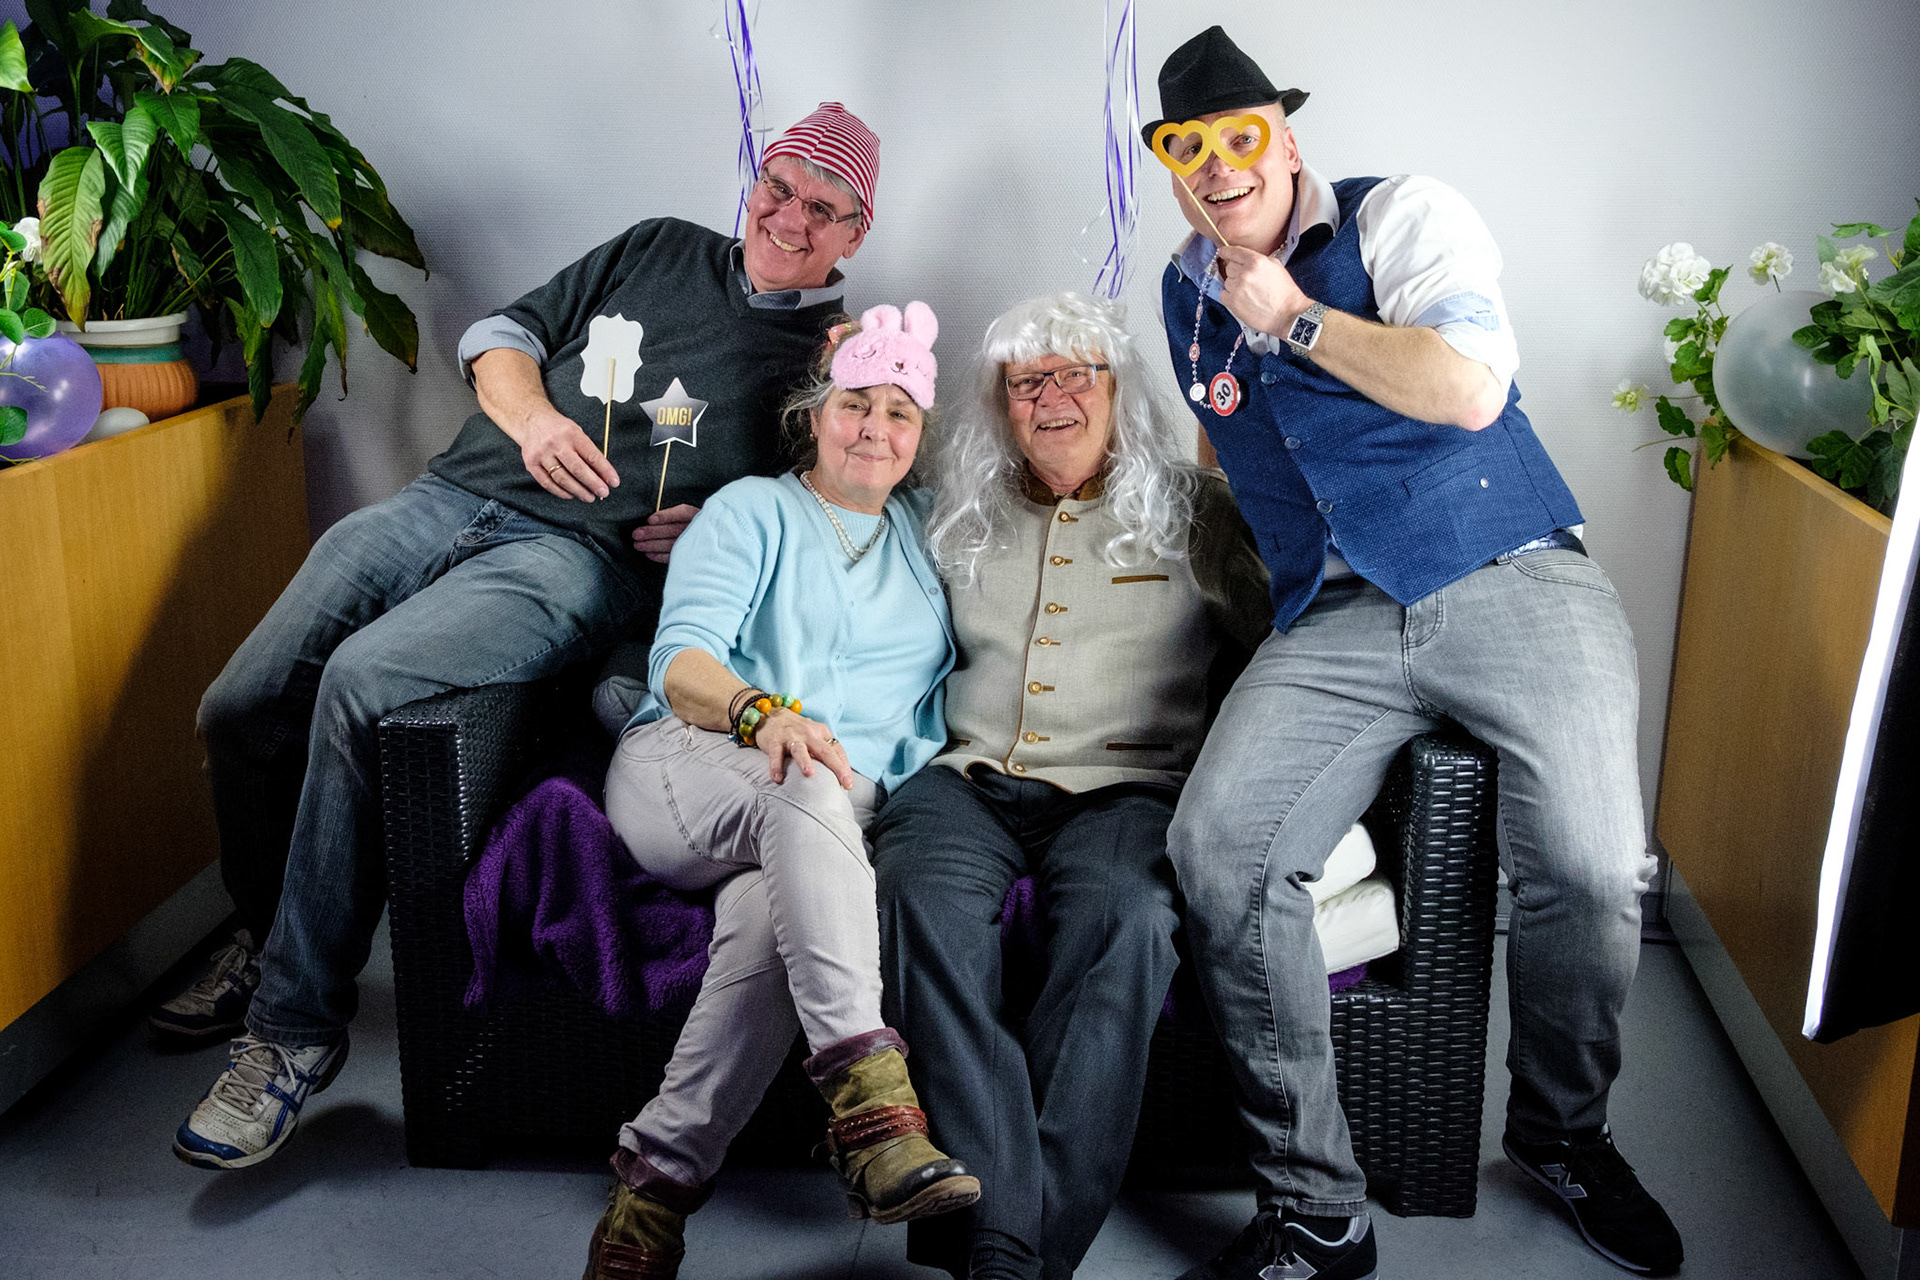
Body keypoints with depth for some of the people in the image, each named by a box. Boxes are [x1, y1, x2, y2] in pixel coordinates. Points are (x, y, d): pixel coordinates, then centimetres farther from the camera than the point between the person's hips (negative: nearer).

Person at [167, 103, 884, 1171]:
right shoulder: (659, 249, 21)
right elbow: (503, 333, 22)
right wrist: (532, 418, 1)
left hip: (583, 556, -5)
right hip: (452, 497, 6)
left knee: (358, 685, -30)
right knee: (241, 711, -5)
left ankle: (295, 1029, -16)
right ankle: (269, 934, 25)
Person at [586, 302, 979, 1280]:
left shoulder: (929, 529, 25)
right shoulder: (754, 510, 12)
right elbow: (680, 659, -4)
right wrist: (763, 711, -26)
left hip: (847, 810, 2)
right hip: (685, 766, -2)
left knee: (770, 912, -35)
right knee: (804, 793, -39)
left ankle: (657, 1181, -33)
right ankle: (868, 1091, -50)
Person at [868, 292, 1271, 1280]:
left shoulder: (1191, 509, 15)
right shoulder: (957, 516, 22)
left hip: (1124, 785, -1)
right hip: (973, 778, 2)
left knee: (1122, 915, -36)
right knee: (924, 893, -33)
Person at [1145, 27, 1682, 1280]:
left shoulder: (1404, 215, 1)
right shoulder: (1186, 295, 17)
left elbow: (1469, 390, -16)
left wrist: (1294, 320, -8)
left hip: (1515, 582, -3)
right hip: (1336, 622, 4)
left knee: (1591, 867, -24)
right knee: (1218, 843, -22)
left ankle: (1563, 1136, 9)